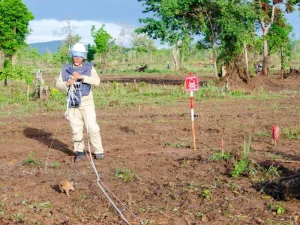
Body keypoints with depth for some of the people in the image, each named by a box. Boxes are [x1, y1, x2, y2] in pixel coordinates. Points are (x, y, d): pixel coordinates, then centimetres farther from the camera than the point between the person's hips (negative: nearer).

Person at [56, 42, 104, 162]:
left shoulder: (89, 68, -2)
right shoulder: (66, 69, 5)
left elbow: (96, 81, -15)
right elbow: (58, 84, 5)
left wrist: (81, 77, -25)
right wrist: (67, 83, -15)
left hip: (86, 103, -2)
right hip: (72, 103, 2)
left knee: (92, 127, -6)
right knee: (76, 129, 6)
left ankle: (99, 151, 5)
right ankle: (79, 152, 18)